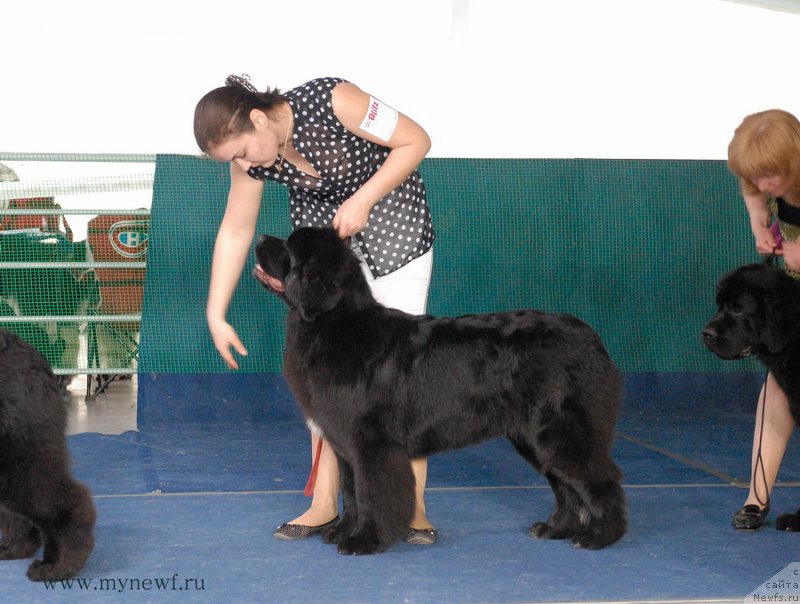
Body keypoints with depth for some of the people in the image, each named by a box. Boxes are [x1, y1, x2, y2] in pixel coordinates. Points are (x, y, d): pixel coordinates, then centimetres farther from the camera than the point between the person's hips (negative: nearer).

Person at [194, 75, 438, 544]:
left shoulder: (331, 101, -32)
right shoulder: (249, 158, -15)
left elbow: (416, 140, -23)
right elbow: (235, 231, -4)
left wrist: (362, 200, -29)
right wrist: (216, 315, -7)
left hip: (391, 218, -4)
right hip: (321, 228, 5)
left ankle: (414, 505, -5)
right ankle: (325, 503, 4)